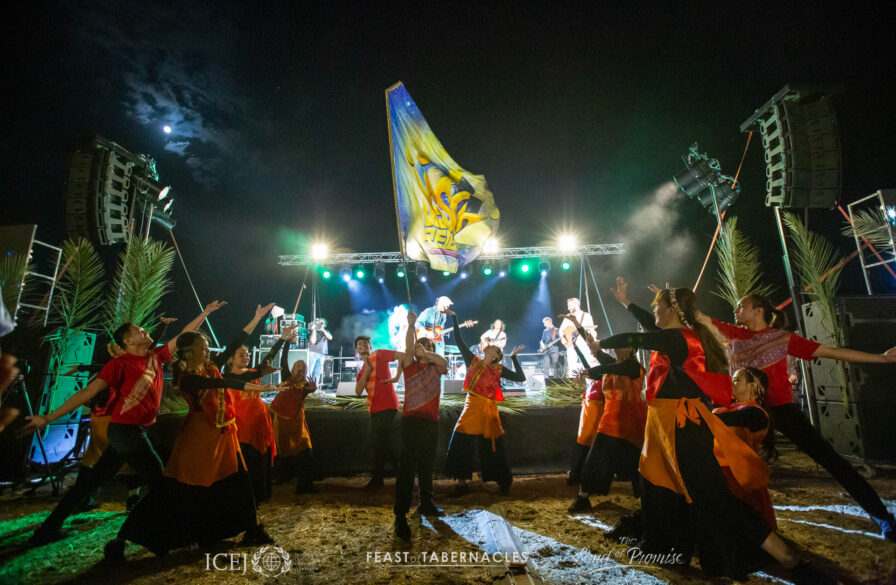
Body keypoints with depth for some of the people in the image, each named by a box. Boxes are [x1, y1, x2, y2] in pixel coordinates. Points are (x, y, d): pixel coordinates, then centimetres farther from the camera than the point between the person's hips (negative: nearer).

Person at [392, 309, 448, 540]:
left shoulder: (436, 368, 11)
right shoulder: (410, 365, 3)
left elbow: (444, 362, -11)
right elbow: (408, 347, -15)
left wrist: (427, 354, -27)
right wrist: (411, 325, -29)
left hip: (431, 422, 5)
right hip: (412, 420, -4)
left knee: (427, 465, 17)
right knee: (407, 467, -9)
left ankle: (426, 504, 33)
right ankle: (400, 517, -7)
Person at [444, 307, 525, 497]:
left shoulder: (498, 370, 3)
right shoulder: (473, 361, 7)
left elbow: (520, 378, -2)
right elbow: (459, 341, 4)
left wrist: (514, 357, 0)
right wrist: (453, 317, 2)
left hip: (488, 410, -2)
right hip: (471, 408, 2)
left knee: (493, 448, 7)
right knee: (459, 445, -1)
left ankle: (503, 483, 28)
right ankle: (462, 483, 16)